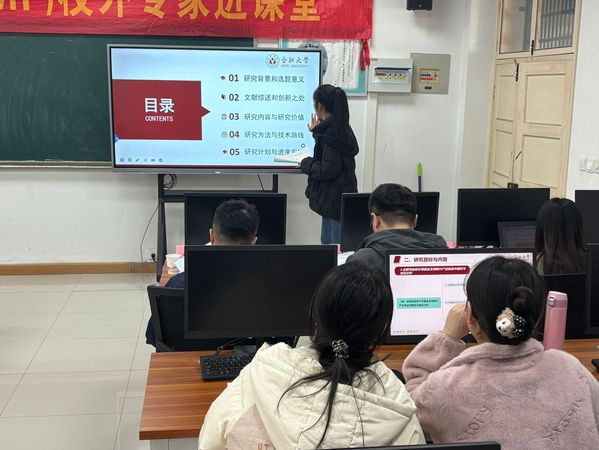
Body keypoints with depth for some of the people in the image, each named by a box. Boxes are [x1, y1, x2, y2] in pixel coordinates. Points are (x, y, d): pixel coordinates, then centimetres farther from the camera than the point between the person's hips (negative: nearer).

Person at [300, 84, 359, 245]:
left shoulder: (331, 133, -19)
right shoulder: (341, 128, 10)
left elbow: (328, 169, -23)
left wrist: (306, 164, -7)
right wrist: (317, 132, 30)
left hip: (335, 199, -10)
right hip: (339, 197, 10)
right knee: (327, 242, 18)